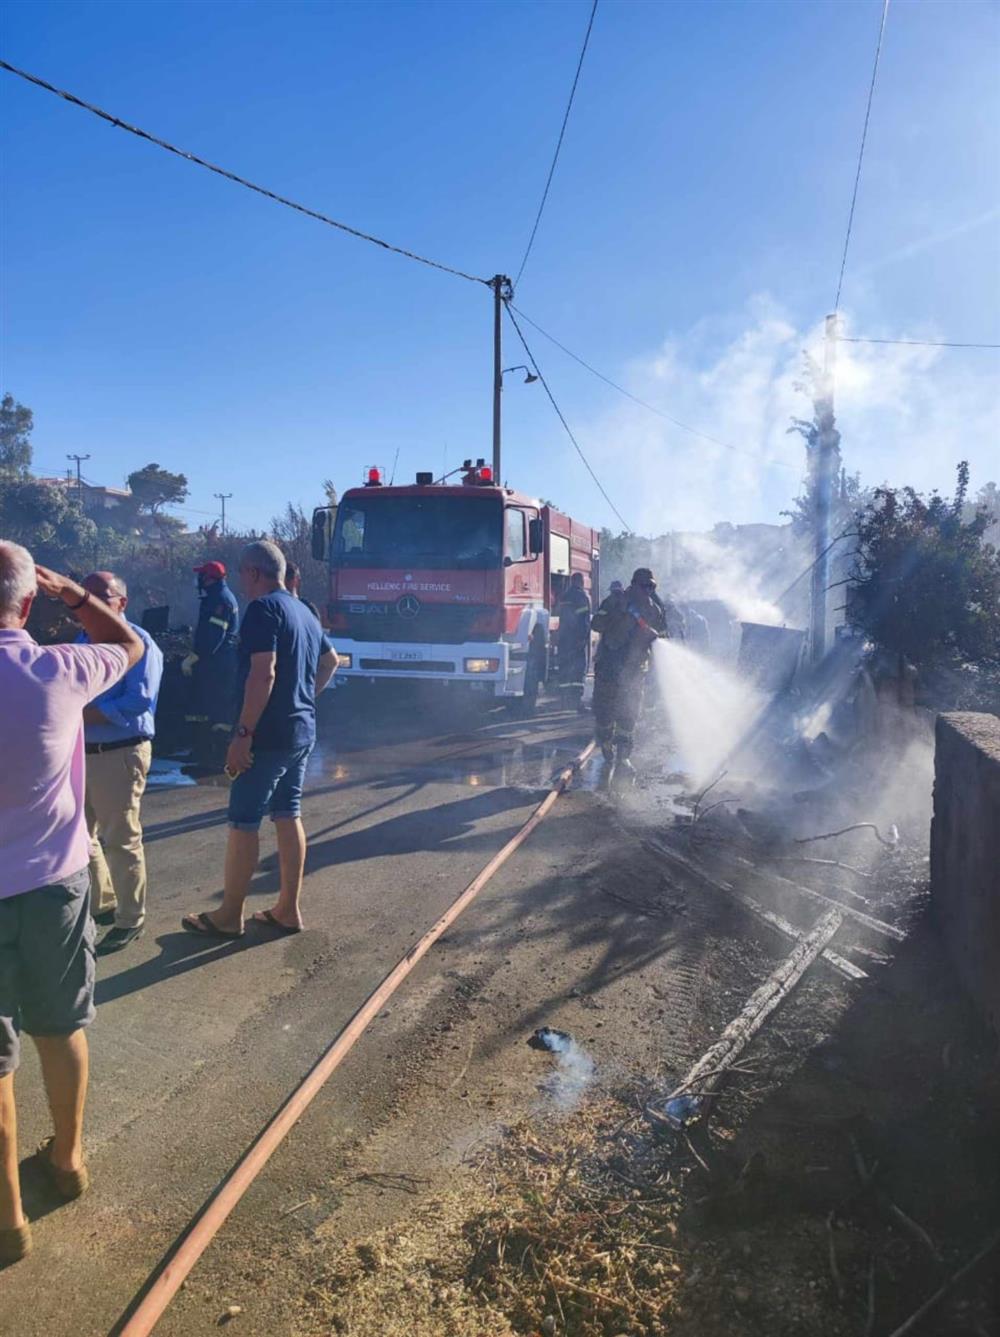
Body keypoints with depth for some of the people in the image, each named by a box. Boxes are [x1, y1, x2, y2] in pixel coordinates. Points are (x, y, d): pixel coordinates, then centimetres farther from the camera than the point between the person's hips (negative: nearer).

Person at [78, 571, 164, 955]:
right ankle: (100, 903, 35)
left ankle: (130, 920, 14)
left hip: (120, 754, -8)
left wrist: (86, 714, -20)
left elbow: (140, 699, -21)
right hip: (81, 751, 8)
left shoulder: (138, 642, -10)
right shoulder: (83, 641, 16)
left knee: (120, 841, 0)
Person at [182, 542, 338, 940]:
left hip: (269, 734, -9)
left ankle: (229, 915, 11)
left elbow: (263, 673, -24)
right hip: (302, 731, 9)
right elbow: (330, 661, 29)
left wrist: (243, 733, -23)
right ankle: (288, 910, 18)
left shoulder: (262, 608, -14)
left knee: (243, 821, 1)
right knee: (288, 816, 12)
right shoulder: (304, 612, 14)